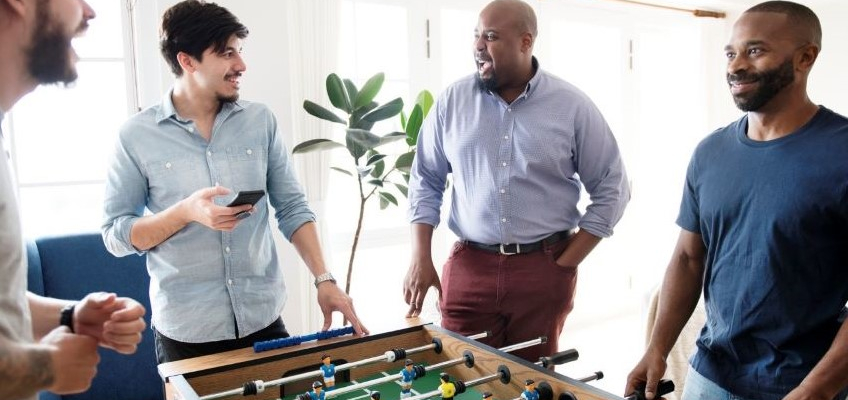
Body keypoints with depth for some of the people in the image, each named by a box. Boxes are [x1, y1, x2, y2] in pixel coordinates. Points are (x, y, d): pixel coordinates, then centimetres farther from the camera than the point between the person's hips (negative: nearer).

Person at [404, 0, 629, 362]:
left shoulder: (573, 106, -2)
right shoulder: (453, 101, 2)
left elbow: (611, 190, 2)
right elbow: (425, 181, 8)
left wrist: (565, 264, -3)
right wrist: (420, 258, 0)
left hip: (544, 270, -1)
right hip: (469, 268, 1)